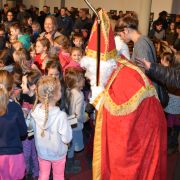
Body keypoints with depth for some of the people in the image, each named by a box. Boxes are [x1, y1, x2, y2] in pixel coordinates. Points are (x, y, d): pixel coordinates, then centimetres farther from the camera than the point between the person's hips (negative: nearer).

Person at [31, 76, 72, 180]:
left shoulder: (36, 111, -19)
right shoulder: (61, 116, -33)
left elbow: (34, 129, -2)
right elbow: (67, 139, -24)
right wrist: (68, 126, -9)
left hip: (41, 151, 4)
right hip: (57, 153, -3)